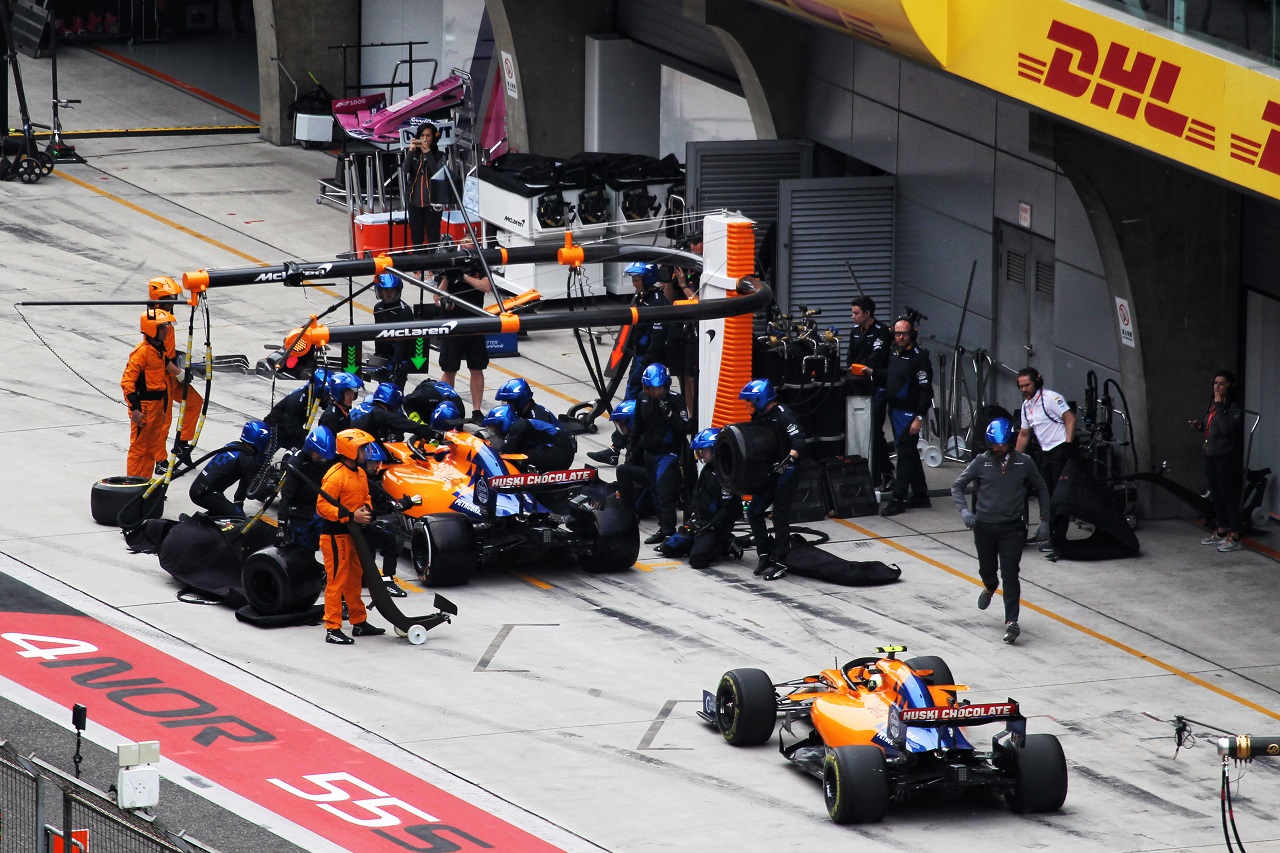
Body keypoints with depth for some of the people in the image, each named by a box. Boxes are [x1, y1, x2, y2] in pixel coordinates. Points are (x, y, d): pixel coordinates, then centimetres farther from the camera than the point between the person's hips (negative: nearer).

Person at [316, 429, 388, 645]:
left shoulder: (360, 473, 10)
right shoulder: (335, 476, -19)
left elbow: (366, 496, 25)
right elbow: (322, 506, -23)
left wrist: (367, 508, 1)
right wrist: (351, 516, -26)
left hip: (352, 534, 9)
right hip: (335, 535, -9)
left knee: (354, 579, 18)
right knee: (336, 580, -7)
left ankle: (359, 622, 29)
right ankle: (332, 629, -5)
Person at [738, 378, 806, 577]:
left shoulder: (783, 415, -16)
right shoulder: (760, 417, 10)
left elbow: (798, 441, -25)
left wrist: (788, 461, -37)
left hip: (786, 472, -9)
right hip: (768, 471, 9)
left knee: (780, 516, -5)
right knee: (754, 512, 4)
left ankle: (779, 561, 2)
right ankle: (765, 554, 15)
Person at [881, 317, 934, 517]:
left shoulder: (918, 356, -15)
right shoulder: (894, 352, 11)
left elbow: (926, 389, -17)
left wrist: (919, 417, -21)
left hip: (909, 413, -9)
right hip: (895, 410, 9)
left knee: (905, 454, -7)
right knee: (910, 454, 15)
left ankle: (897, 500, -7)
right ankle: (920, 495, 23)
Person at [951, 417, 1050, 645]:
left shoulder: (1023, 462, -3)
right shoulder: (981, 462, -4)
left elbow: (1041, 489, 9)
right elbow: (957, 486, 1)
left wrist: (1044, 521, 6)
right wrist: (963, 510, -17)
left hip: (1011, 527, -2)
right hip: (984, 525, 2)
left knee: (1010, 574, -11)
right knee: (987, 569, 16)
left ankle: (1011, 622, -14)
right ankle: (990, 587, 53)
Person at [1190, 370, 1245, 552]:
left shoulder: (1234, 409, -12)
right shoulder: (1211, 406, 12)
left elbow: (1226, 428, -27)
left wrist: (1219, 406, -22)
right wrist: (1199, 426, 1)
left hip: (1227, 459, -8)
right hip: (1211, 457, 8)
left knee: (1229, 496, -6)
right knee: (1217, 496, 15)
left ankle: (1234, 538, -3)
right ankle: (1221, 532, 27)